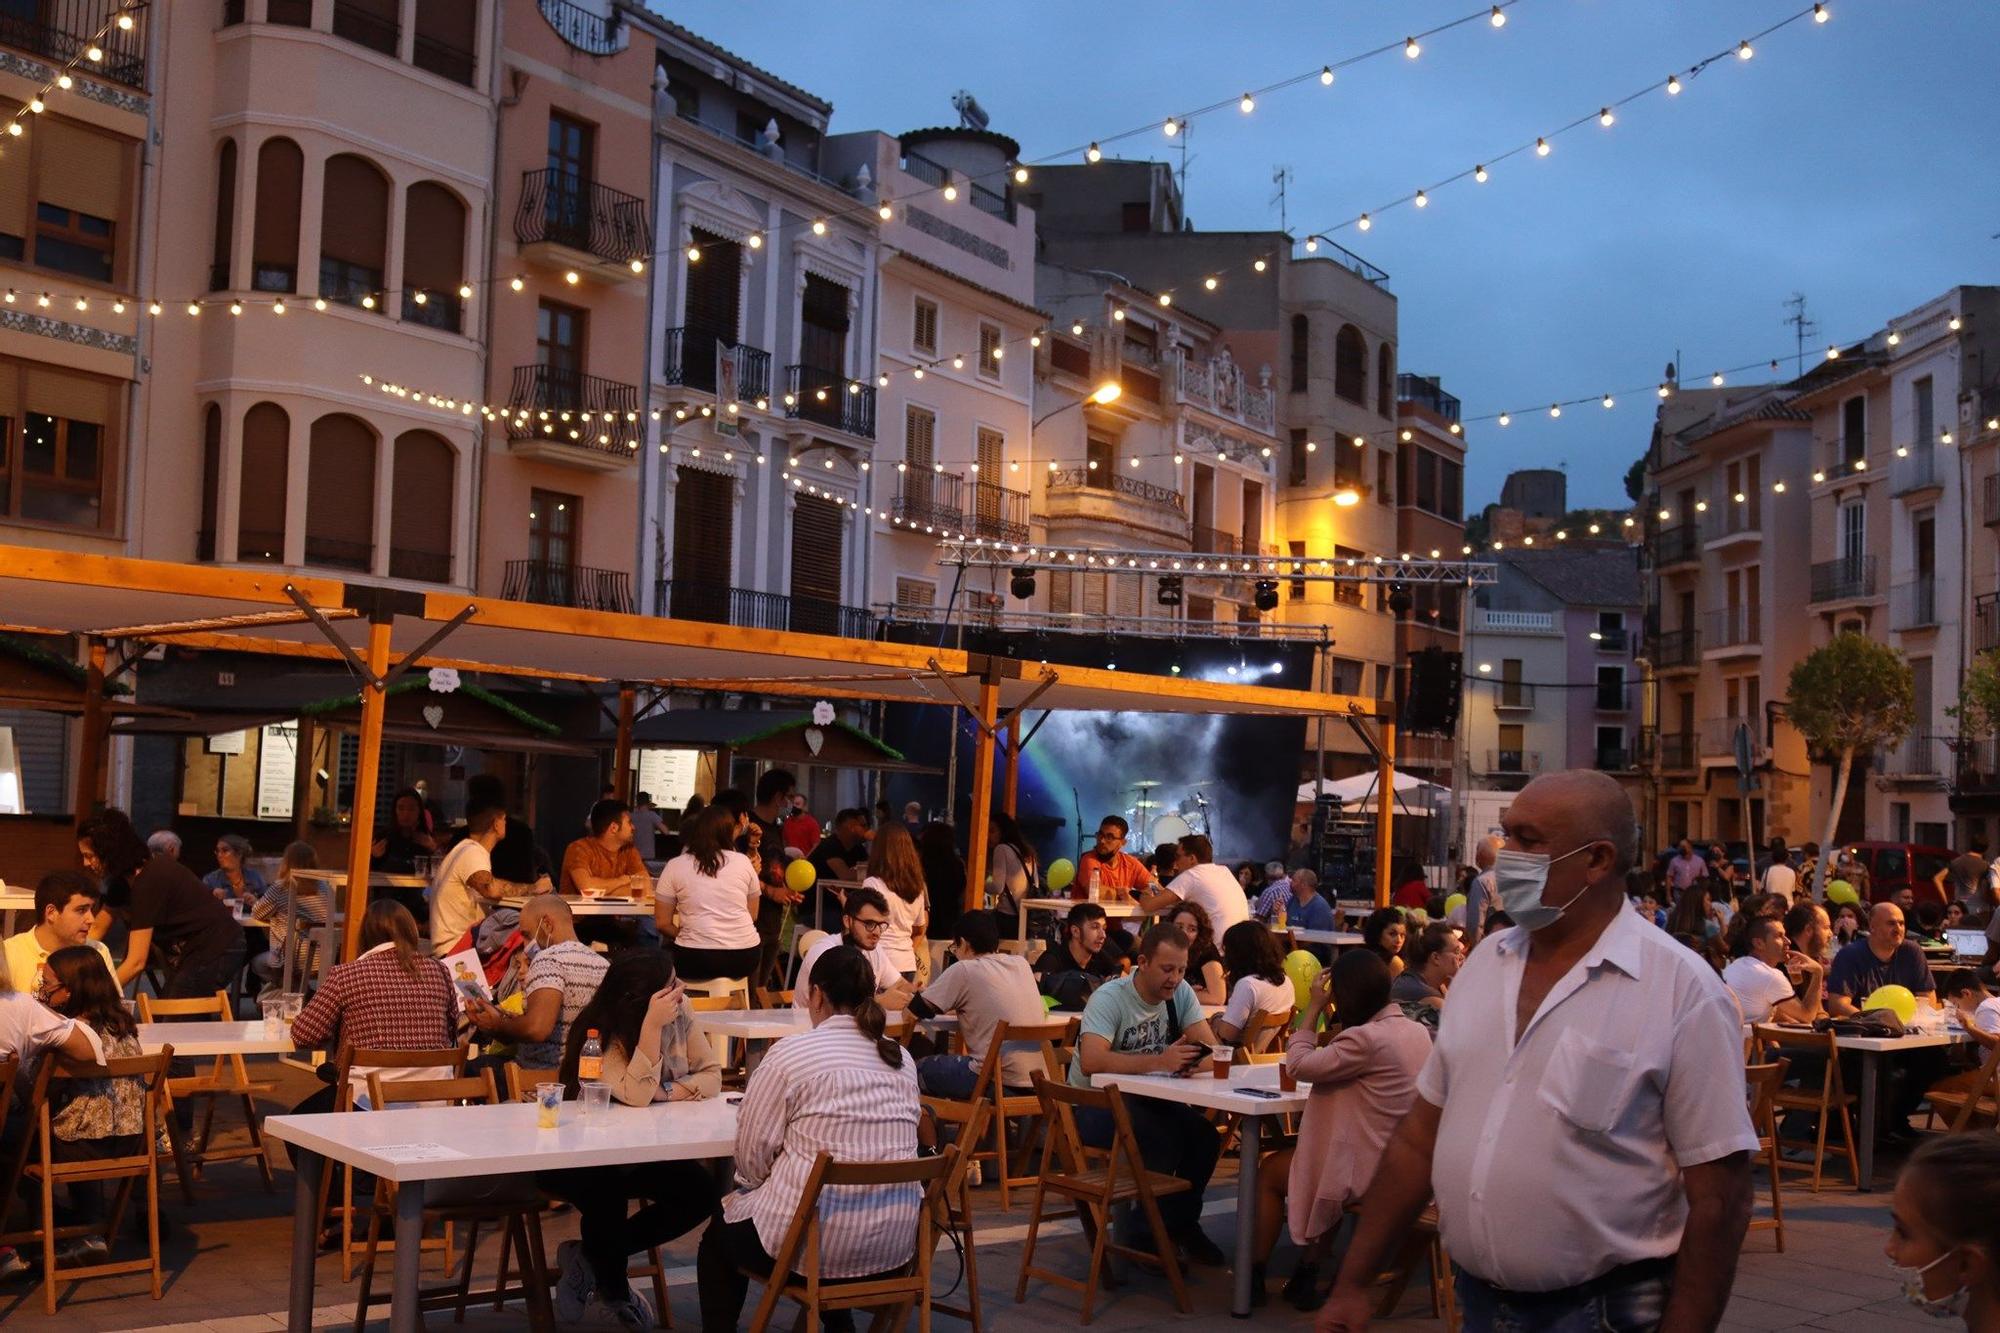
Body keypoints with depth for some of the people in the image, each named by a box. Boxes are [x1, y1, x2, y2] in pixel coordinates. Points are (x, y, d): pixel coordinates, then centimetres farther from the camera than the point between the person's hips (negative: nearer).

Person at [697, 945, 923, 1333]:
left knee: (719, 1234, 24)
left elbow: (753, 1149, -6)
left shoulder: (791, 1053, -11)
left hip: (812, 1241, -5)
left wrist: (758, 1187, 17)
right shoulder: (903, 1059, 6)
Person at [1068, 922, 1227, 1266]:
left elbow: (1211, 1050, -9)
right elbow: (1091, 1061, -36)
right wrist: (1159, 1061, -42)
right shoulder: (1110, 998, -21)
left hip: (1146, 1099, 6)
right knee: (1163, 1141, -30)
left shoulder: (1181, 993, -2)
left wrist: (1196, 1062, -34)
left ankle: (1182, 1224, 5)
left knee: (1205, 1136, -17)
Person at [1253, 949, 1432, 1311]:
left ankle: (1254, 1276, 25)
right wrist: (1324, 1012, 8)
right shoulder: (1418, 1031, 3)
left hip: (1370, 1172, -8)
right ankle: (1307, 1276, 29)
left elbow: (1300, 1065, -16)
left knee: (1270, 1172, 15)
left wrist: (1314, 1008, -8)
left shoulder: (1367, 1039, -24)